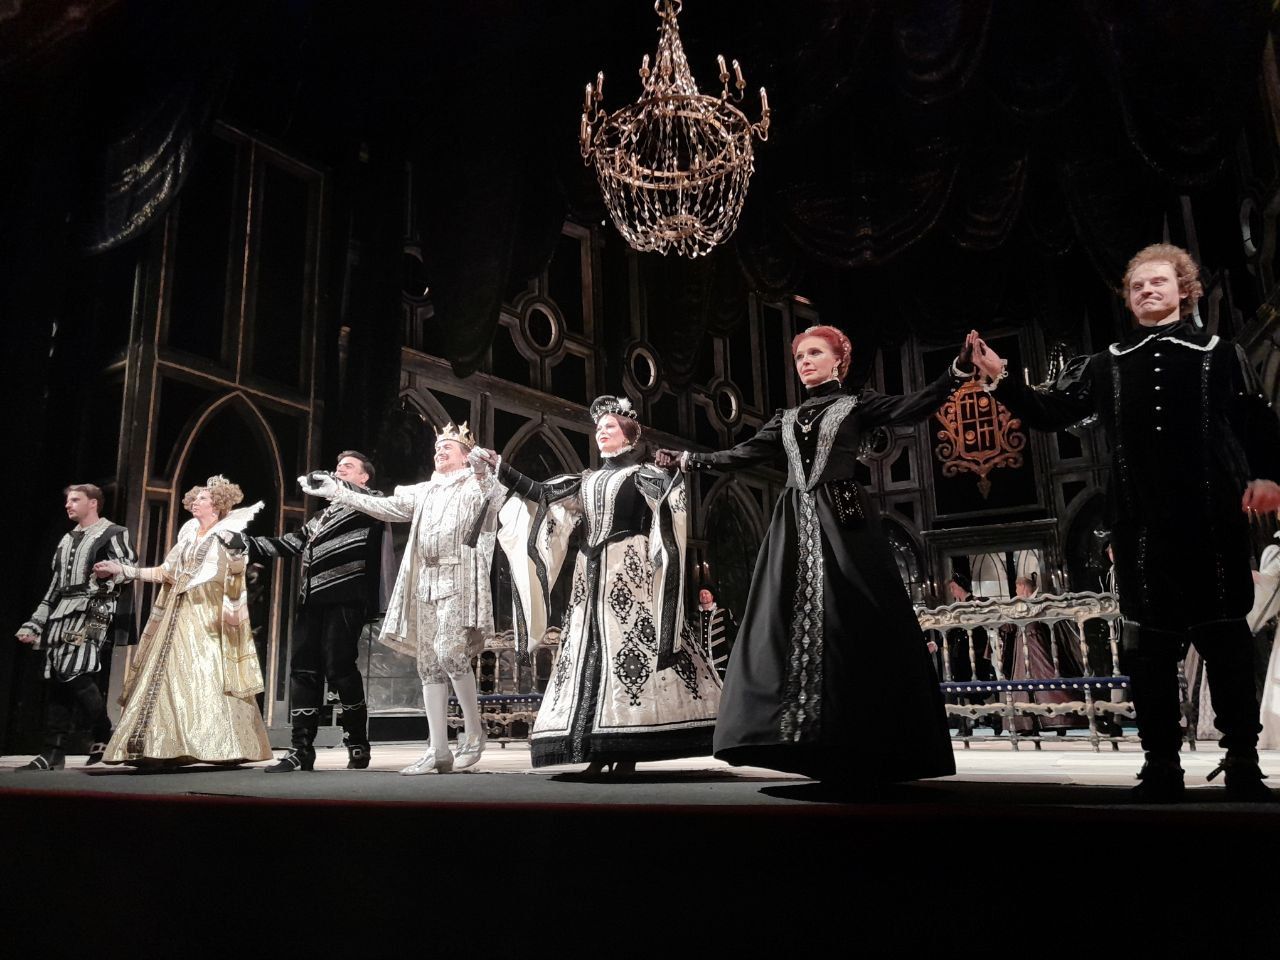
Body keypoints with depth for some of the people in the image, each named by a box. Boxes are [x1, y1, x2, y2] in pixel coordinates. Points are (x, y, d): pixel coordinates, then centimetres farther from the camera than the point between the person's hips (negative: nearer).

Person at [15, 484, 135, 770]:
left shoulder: (113, 534, 2)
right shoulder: (67, 541, 23)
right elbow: (55, 586, 24)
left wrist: (113, 573, -30)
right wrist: (34, 623, 19)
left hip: (94, 611, -7)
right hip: (62, 613, 7)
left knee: (76, 673, -19)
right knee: (56, 679, 2)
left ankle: (104, 737, -4)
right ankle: (54, 752, 5)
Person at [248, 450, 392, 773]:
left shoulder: (370, 501, 10)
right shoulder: (321, 517, 29)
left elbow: (365, 499, -14)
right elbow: (288, 543, 24)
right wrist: (245, 543, 14)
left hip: (345, 597, -7)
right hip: (312, 599, 7)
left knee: (339, 667, -11)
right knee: (303, 670, 2)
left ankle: (358, 744, 3)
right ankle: (301, 749, 6)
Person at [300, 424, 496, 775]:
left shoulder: (476, 485, 6)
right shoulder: (424, 492, 22)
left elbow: (490, 494, -14)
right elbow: (382, 506, 23)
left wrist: (483, 470, -35)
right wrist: (336, 491, 20)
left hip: (458, 581, -6)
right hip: (425, 584, 6)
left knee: (451, 654, -18)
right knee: (429, 664, 2)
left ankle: (474, 732, 0)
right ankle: (438, 750, 4)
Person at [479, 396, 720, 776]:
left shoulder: (641, 472, 6)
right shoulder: (588, 480, 22)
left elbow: (666, 495, -13)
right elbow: (541, 494, 17)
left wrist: (681, 473, -32)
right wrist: (503, 468, 14)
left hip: (628, 569, -6)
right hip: (592, 573, 6)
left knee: (630, 642, -12)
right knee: (593, 648, -1)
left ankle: (629, 749, -11)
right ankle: (601, 748, 1)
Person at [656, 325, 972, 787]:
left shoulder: (857, 404, 9)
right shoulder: (786, 418, 22)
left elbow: (913, 407, -4)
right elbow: (743, 455, 22)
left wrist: (959, 369, -17)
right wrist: (686, 459, 21)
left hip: (842, 521, -5)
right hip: (795, 524, 5)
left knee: (854, 621, -10)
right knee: (791, 622, -4)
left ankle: (866, 752, -5)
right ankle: (822, 748, -1)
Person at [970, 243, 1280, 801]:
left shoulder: (1219, 355, 11)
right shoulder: (1107, 366, 14)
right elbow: (1049, 413, 10)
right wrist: (999, 379, -2)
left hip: (1214, 518, -1)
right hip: (1141, 524, 2)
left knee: (1226, 637, 3)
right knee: (1148, 643, 3)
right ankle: (1161, 765, 10)